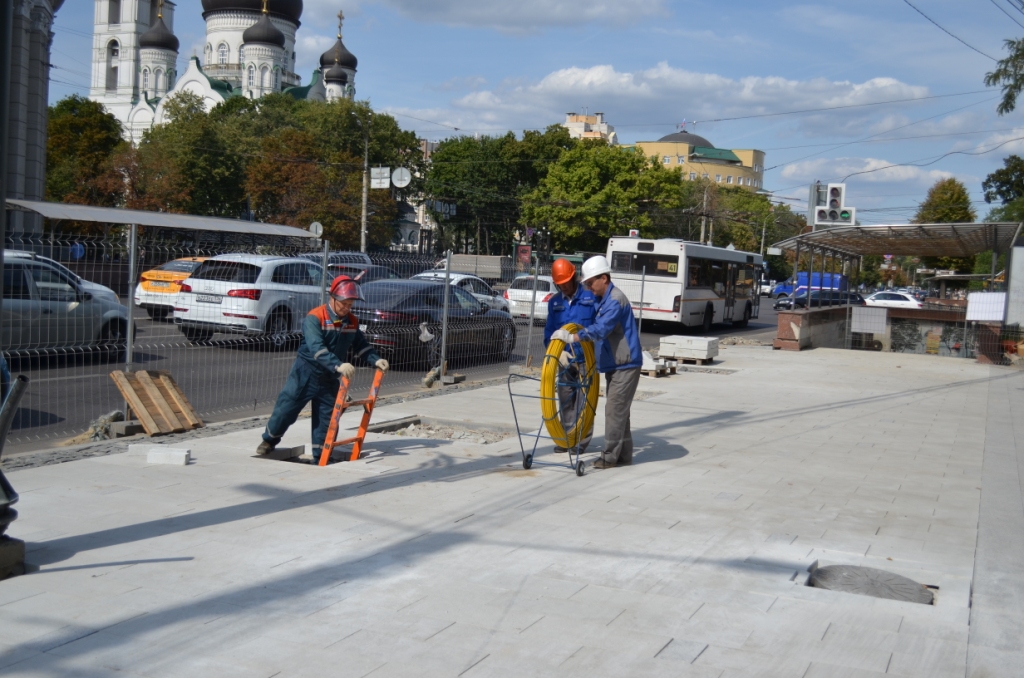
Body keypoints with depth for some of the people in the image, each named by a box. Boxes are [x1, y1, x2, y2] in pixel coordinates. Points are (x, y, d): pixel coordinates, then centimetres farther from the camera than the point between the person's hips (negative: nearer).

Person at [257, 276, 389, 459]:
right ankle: (269, 441, 27)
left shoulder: (352, 321, 0)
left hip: (329, 378, 5)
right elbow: (316, 348, -34)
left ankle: (320, 458, 17)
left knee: (326, 418, 6)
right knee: (286, 409, 2)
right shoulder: (315, 318, -21)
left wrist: (376, 360, -12)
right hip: (306, 374, -5)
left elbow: (361, 345, 8)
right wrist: (338, 365, -47)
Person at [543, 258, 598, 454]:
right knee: (565, 400, 11)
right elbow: (548, 332, 7)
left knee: (583, 400, -2)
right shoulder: (554, 302, 8)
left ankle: (581, 441, 5)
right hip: (564, 359, 5)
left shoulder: (590, 298, -6)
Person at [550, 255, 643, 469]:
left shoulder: (615, 300, -19)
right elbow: (599, 328, 20)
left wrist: (571, 337, -34)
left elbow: (600, 330, -30)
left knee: (615, 409, -8)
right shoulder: (603, 300, 13)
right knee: (618, 410, 12)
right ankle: (623, 454, 19)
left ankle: (610, 455, -3)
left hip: (625, 365, -10)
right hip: (614, 364, 10)